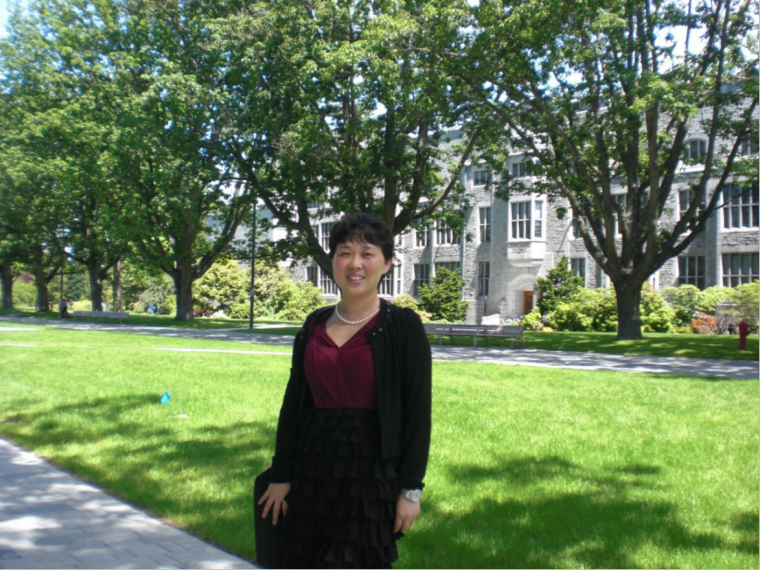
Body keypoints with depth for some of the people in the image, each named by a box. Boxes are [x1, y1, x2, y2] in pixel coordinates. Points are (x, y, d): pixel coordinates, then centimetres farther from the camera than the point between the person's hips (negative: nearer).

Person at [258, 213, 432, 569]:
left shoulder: (403, 326, -6)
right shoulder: (314, 325, 6)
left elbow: (417, 412, -7)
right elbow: (293, 403, 9)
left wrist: (411, 489, -9)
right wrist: (280, 476, 7)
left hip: (373, 471, -4)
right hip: (313, 469, 4)